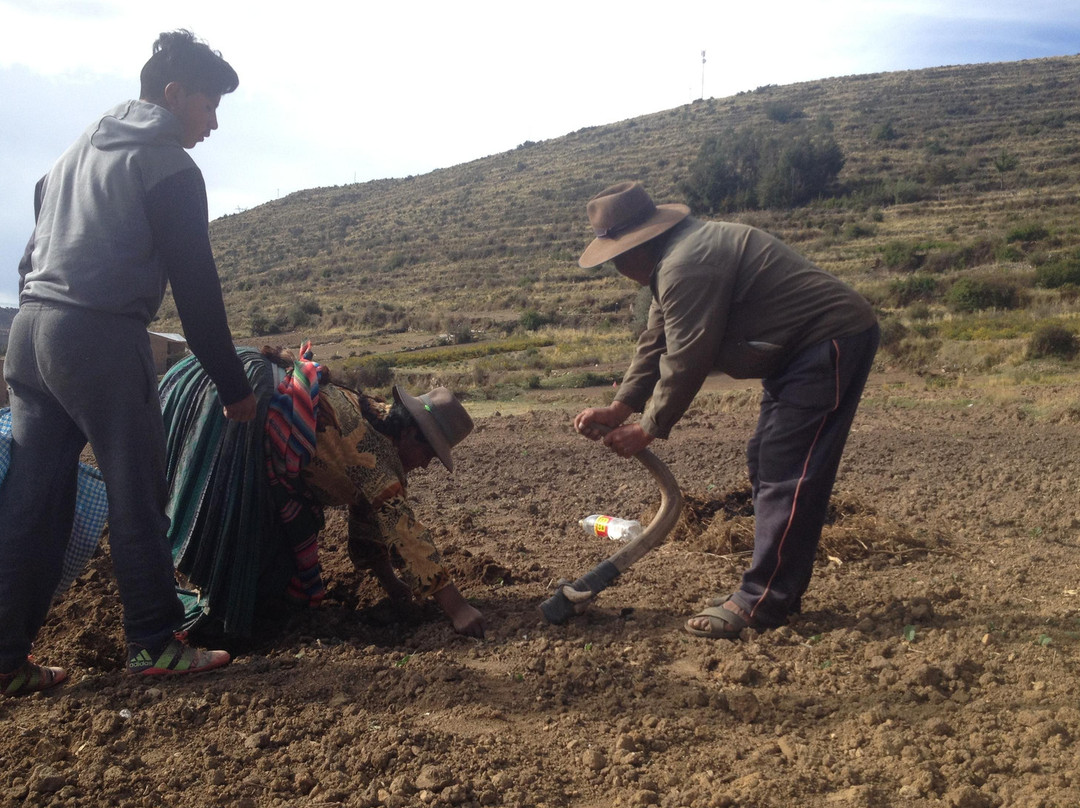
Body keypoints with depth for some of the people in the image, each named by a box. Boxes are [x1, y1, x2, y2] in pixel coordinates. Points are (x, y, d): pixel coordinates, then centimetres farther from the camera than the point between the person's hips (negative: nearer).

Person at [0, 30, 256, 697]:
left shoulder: (80, 150, 23)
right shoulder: (168, 166, -4)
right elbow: (196, 287, -8)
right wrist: (233, 385, -3)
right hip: (102, 339, -8)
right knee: (137, 493, -1)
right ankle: (154, 644, 7)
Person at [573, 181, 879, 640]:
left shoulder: (686, 267, -24)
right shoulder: (674, 261, 11)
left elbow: (685, 362, -21)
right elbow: (655, 345, 12)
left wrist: (647, 431, -9)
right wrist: (617, 410, 5)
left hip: (833, 342, -11)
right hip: (802, 346, 11)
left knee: (786, 474, -12)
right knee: (766, 465, 11)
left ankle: (762, 604, -7)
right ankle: (778, 590, 18)